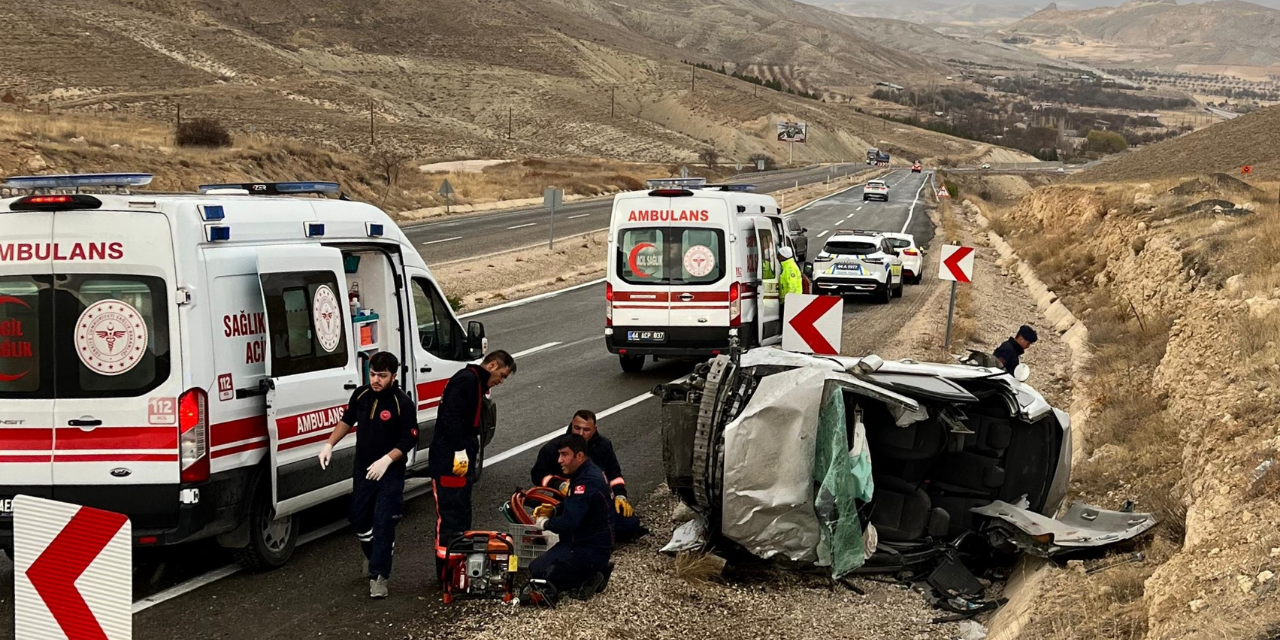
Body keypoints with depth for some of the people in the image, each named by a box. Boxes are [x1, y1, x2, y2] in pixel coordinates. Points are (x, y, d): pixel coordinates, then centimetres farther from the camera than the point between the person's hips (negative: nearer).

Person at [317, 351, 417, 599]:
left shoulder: (403, 403, -18)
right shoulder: (361, 395, -1)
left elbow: (410, 440, -16)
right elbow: (347, 421, 15)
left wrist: (386, 460, -26)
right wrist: (329, 444, 4)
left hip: (390, 474, -6)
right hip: (362, 470, 6)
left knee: (383, 525, -7)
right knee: (359, 519, 16)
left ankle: (378, 575, -1)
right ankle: (373, 555, 43)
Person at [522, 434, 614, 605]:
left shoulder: (587, 482, -23)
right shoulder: (587, 472, 8)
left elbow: (569, 521, -28)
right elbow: (572, 507, 23)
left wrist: (545, 523, -10)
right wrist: (552, 511, 6)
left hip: (591, 550, -11)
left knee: (540, 571, -20)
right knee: (535, 567, 9)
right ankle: (592, 576, 6)